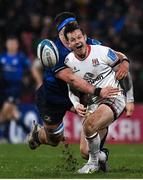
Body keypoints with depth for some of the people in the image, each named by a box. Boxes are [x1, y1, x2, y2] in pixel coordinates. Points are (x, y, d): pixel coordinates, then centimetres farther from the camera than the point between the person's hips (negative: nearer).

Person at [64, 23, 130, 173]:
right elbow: (72, 89, 13)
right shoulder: (69, 61, 2)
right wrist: (76, 104, -9)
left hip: (113, 98, -5)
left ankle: (94, 163, -11)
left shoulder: (102, 52, -10)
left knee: (89, 126, -32)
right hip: (92, 103, 6)